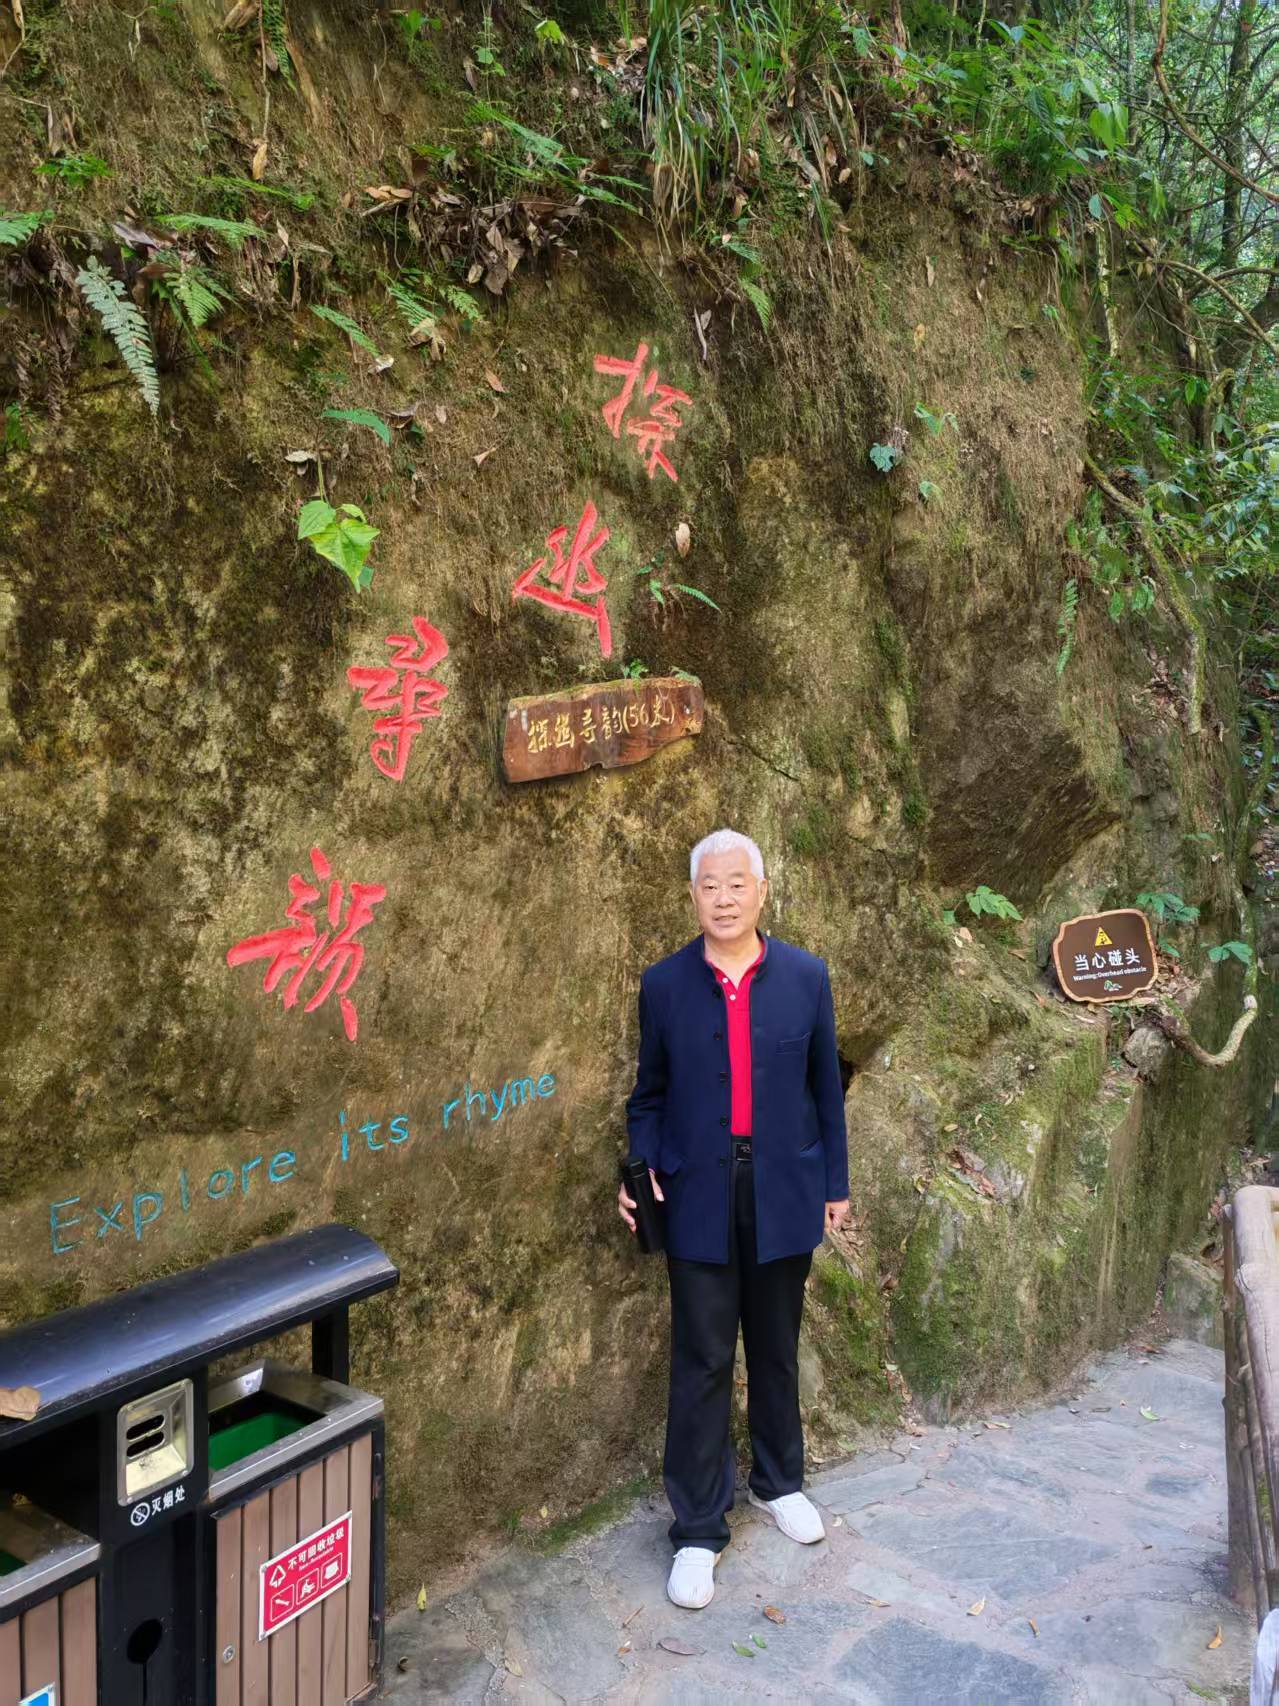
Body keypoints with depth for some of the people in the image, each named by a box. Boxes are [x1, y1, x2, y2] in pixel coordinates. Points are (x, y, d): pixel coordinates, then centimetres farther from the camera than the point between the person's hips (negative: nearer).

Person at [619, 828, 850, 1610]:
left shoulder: (806, 976, -2)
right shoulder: (664, 983, -3)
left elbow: (825, 1085, 4)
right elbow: (649, 1093, 4)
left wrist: (837, 1182, 6)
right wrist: (640, 1171, -9)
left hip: (783, 1192, 1)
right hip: (698, 1195, -1)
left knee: (776, 1350, 17)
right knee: (703, 1361, 4)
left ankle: (779, 1480, 40)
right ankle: (699, 1530, 18)